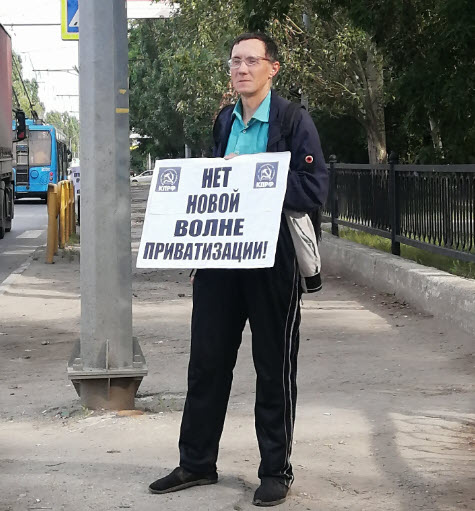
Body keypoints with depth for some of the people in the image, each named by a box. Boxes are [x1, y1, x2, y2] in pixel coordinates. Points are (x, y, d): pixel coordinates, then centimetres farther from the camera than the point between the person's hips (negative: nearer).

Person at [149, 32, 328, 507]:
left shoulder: (294, 120, -6)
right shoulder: (224, 121, 14)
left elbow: (314, 188, -14)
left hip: (272, 258, -6)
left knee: (274, 366, 4)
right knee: (207, 359, 9)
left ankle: (276, 470, 15)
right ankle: (197, 463, 21)